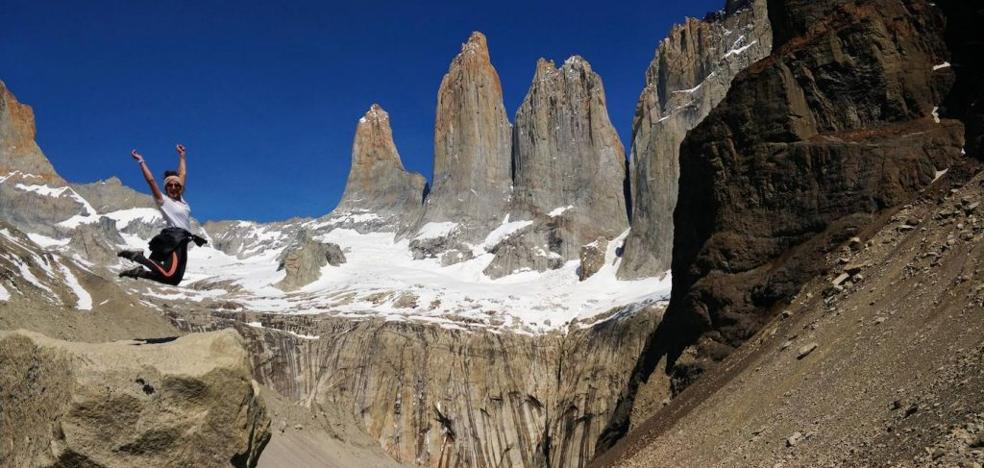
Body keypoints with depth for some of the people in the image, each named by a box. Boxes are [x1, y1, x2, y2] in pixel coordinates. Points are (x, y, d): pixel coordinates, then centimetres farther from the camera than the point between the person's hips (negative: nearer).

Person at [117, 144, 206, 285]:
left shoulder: (181, 199, 20)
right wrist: (141, 161, -4)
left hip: (182, 241, 8)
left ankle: (140, 272, 10)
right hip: (173, 239, -8)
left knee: (175, 279, 2)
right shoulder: (163, 200, 3)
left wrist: (182, 156, 35)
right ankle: (139, 257, -10)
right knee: (169, 275, -26)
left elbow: (183, 174, 28)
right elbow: (151, 181, -6)